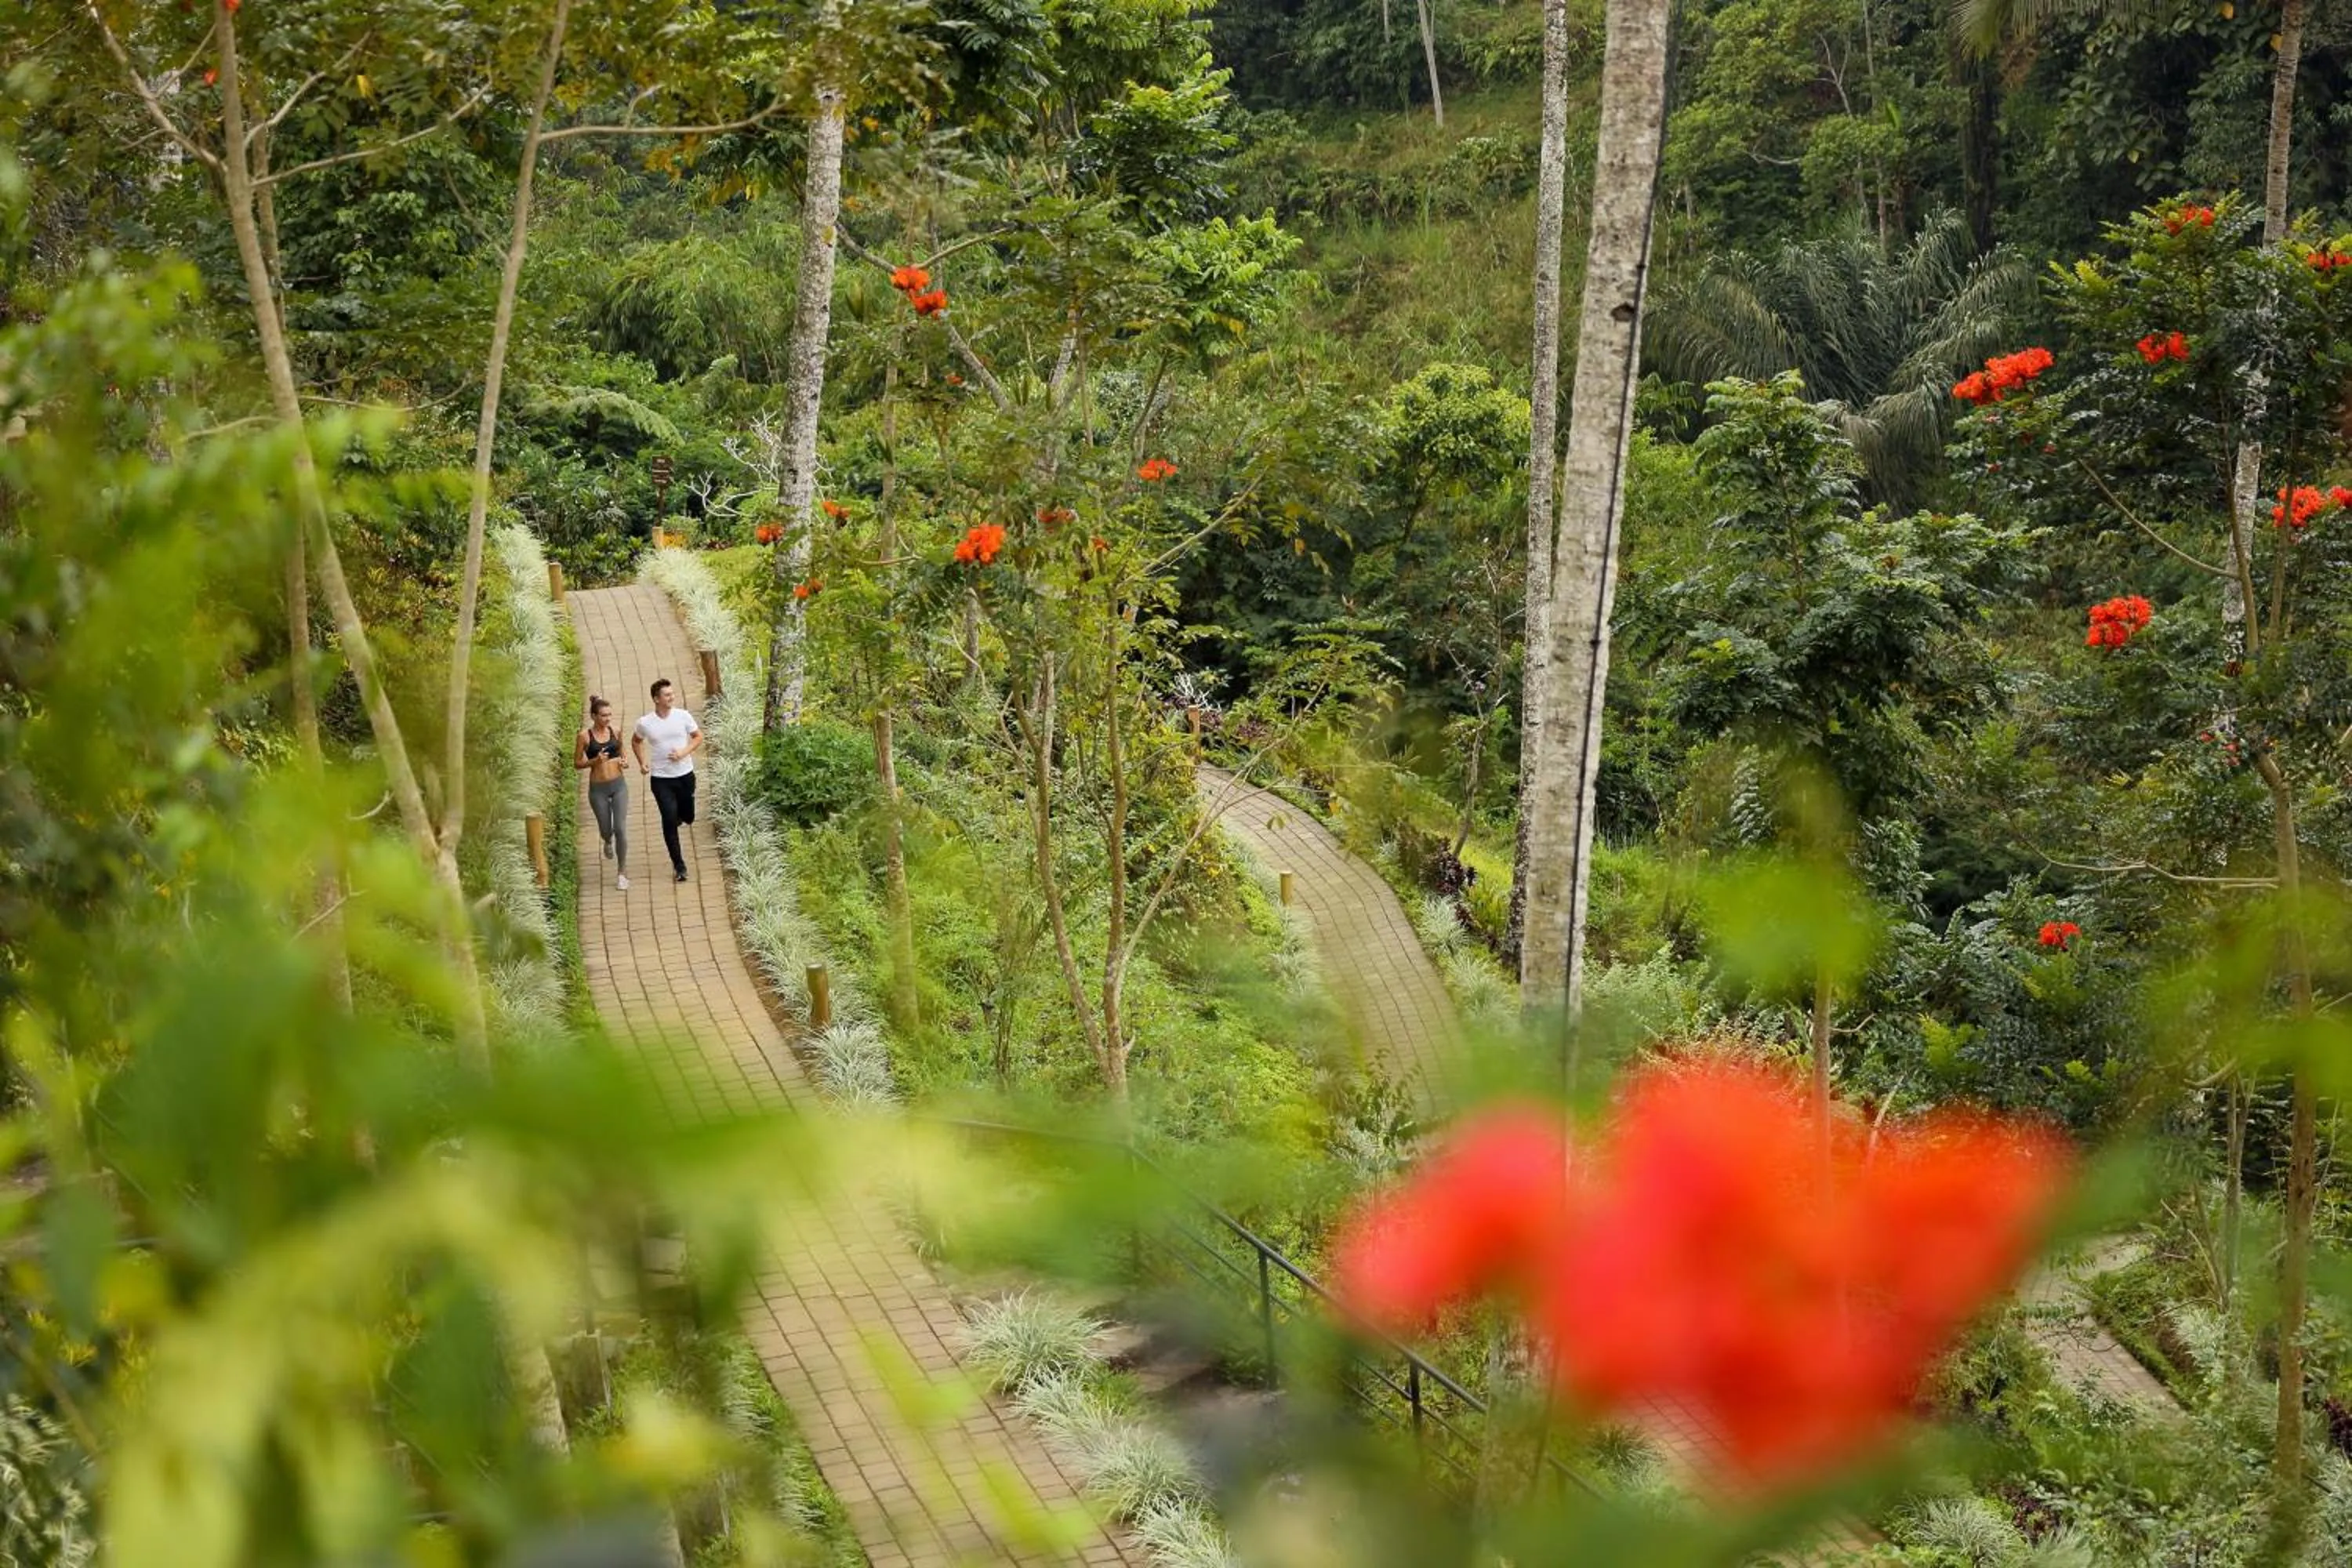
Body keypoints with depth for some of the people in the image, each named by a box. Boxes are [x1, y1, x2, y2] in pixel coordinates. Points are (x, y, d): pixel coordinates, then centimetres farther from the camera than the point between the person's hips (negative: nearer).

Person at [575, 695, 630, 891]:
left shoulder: (616, 730, -1)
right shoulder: (584, 736, -11)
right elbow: (577, 763, -4)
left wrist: (623, 762, -4)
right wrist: (595, 761, -21)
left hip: (618, 785, 2)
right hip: (598, 788, -2)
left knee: (621, 829, -7)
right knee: (606, 829, 13)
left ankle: (622, 872, 6)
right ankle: (608, 842, 53)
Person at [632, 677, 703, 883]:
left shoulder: (683, 716, -7)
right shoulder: (645, 723, -8)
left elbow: (698, 737, 3)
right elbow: (636, 742, 12)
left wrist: (684, 752, -13)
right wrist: (642, 762, -1)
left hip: (685, 775, 2)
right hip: (661, 779, -2)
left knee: (688, 817, 13)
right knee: (669, 820, -6)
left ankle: (678, 815, 53)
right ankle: (679, 866, 4)